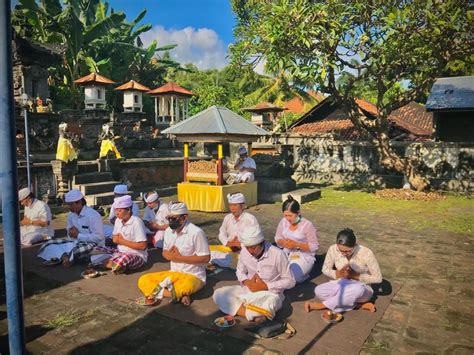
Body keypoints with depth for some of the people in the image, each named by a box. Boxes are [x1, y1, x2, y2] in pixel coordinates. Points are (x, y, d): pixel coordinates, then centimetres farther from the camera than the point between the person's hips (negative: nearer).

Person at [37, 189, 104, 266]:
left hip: (94, 245, -8)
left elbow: (99, 237, -22)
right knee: (49, 245, -3)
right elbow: (70, 234, 18)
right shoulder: (71, 214, 7)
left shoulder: (93, 215, -17)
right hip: (77, 242, 8)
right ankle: (64, 256, -28)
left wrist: (78, 235, -18)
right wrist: (71, 233, -8)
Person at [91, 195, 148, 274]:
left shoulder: (137, 222, -19)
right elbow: (114, 237, 17)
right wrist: (115, 238, -9)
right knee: (96, 250, -3)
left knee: (122, 260, -38)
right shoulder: (118, 220, 3)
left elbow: (143, 246, -22)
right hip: (120, 251, 8)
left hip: (137, 256, -8)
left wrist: (123, 241, -16)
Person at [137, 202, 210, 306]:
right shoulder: (168, 230, 2)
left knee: (186, 286, -41)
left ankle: (160, 294, -14)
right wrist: (169, 254, -13)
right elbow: (165, 252, 14)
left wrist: (180, 258, -17)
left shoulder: (196, 232, -19)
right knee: (143, 281, -8)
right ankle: (180, 295, -20)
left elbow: (205, 258, -17)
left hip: (193, 276, -7)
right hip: (174, 273, 8)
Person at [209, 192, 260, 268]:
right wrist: (228, 243, -7)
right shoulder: (228, 218, 8)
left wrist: (241, 245, -20)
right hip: (228, 248, 6)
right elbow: (222, 233, 14)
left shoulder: (250, 219, -10)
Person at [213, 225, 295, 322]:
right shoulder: (244, 251, -7)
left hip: (270, 293, -5)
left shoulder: (277, 254, -21)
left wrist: (266, 286, -19)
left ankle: (238, 310, -16)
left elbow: (290, 281, -12)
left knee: (268, 306, -42)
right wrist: (246, 282, -11)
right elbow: (240, 271, 12)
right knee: (218, 294, -17)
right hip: (249, 290, 5)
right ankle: (254, 315, -23)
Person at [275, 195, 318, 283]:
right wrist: (283, 242, -14)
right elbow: (277, 238, 10)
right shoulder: (283, 222, -1)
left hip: (304, 256, -5)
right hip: (286, 254, 5)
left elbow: (314, 247, -12)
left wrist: (296, 244, -23)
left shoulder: (307, 225, -15)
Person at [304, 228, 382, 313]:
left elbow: (378, 278, -14)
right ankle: (358, 303, -16)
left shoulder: (366, 253, -23)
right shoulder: (333, 249, -16)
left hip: (361, 288, -2)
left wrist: (355, 275, -22)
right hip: (341, 285, 3)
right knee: (318, 291, -27)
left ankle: (322, 305, -20)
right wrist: (339, 274, -21)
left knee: (358, 289, -41)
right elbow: (325, 269, -1)